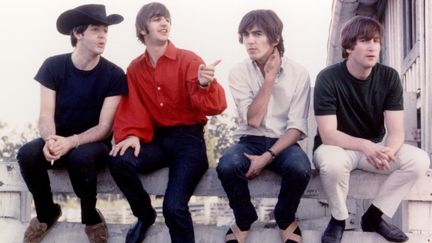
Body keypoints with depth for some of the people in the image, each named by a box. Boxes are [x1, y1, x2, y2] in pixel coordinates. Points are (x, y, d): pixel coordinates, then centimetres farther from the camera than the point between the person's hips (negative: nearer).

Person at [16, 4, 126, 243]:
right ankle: (46, 213, -1)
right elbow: (46, 115, -12)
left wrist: (72, 142, -33)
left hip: (93, 144, -2)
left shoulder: (114, 75, -13)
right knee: (27, 153, -29)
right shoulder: (54, 66, -8)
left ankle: (91, 217, -8)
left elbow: (104, 127, -15)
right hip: (60, 141, 2)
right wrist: (51, 140, -35)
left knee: (80, 156, -37)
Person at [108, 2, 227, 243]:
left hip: (188, 138, -4)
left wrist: (205, 85, -36)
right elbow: (131, 109, 6)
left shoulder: (189, 60, -5)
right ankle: (145, 215, 1)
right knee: (119, 160, -28)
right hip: (156, 139, 4)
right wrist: (131, 135, -16)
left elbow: (215, 107, -15)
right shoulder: (135, 68, 8)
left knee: (174, 206, -25)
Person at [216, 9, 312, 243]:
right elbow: (253, 120, -14)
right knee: (226, 166, -32)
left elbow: (297, 127, -10)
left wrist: (267, 157, -22)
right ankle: (244, 220, -2)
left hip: (284, 143, -1)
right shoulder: (238, 72, -4)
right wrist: (269, 77, -17)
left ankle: (286, 220, -2)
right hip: (250, 141, 1)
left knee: (299, 169, -35)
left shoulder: (298, 73, -7)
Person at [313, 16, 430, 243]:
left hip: (375, 147, 4)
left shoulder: (389, 77, -10)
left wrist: (388, 151, -37)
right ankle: (338, 219, -9)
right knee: (332, 162, -38)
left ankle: (373, 216, -2)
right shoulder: (328, 78, -20)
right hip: (338, 147, -4)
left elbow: (396, 130, -13)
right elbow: (328, 134, -25)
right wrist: (365, 146, -42)